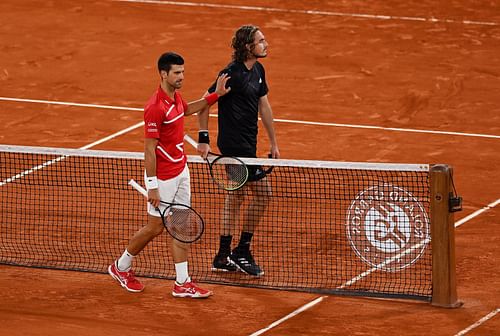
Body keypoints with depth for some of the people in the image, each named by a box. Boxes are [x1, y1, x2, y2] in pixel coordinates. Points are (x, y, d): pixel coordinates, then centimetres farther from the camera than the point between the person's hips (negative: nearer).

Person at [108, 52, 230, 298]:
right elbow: (149, 149, -22)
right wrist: (152, 187, -21)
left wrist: (215, 95, 22)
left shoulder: (175, 97, 3)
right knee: (155, 227, 5)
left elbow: (187, 110, 30)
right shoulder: (155, 107, -25)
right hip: (163, 178, -8)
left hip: (180, 172, 8)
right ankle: (121, 267, 26)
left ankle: (182, 284, 11)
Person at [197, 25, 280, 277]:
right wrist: (203, 138, -17)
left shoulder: (258, 70, 8)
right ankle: (242, 252, 3)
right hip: (235, 143, -9)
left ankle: (223, 258, 20)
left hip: (246, 143, 10)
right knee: (261, 192, -7)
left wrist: (273, 142, 18)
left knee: (237, 195, 13)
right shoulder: (232, 74, -19)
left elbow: (264, 106, 17)